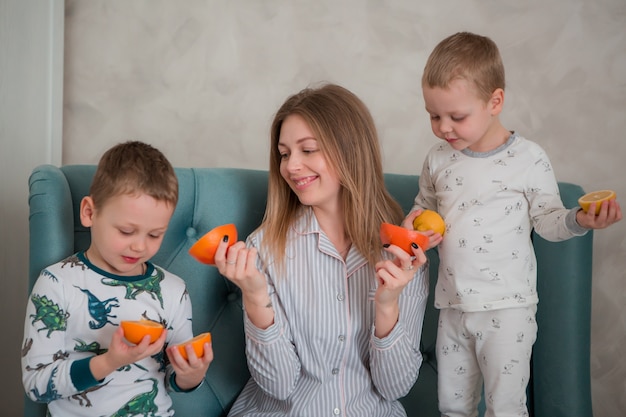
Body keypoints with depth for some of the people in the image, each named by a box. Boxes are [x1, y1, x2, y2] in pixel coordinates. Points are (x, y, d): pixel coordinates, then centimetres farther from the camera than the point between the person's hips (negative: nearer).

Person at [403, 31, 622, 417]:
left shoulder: (529, 159, -9)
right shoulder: (438, 159, 4)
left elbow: (547, 220, -2)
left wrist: (580, 220, -21)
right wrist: (415, 220, -3)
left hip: (507, 308, -4)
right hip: (453, 305, 5)